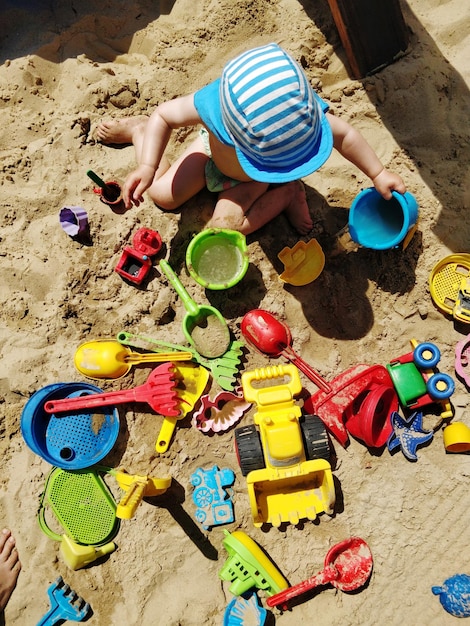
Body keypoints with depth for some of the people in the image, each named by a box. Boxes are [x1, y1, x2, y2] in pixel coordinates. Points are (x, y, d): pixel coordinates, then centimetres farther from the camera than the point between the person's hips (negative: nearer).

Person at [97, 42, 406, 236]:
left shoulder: (303, 110, -40)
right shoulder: (215, 103, -43)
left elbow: (344, 134, -21)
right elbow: (164, 115, -26)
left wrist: (378, 173, -21)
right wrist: (148, 167, -37)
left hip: (255, 178, 0)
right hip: (215, 149, 1)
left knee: (225, 225, -20)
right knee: (164, 193, 2)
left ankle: (287, 193, 1)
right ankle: (139, 131, 28)